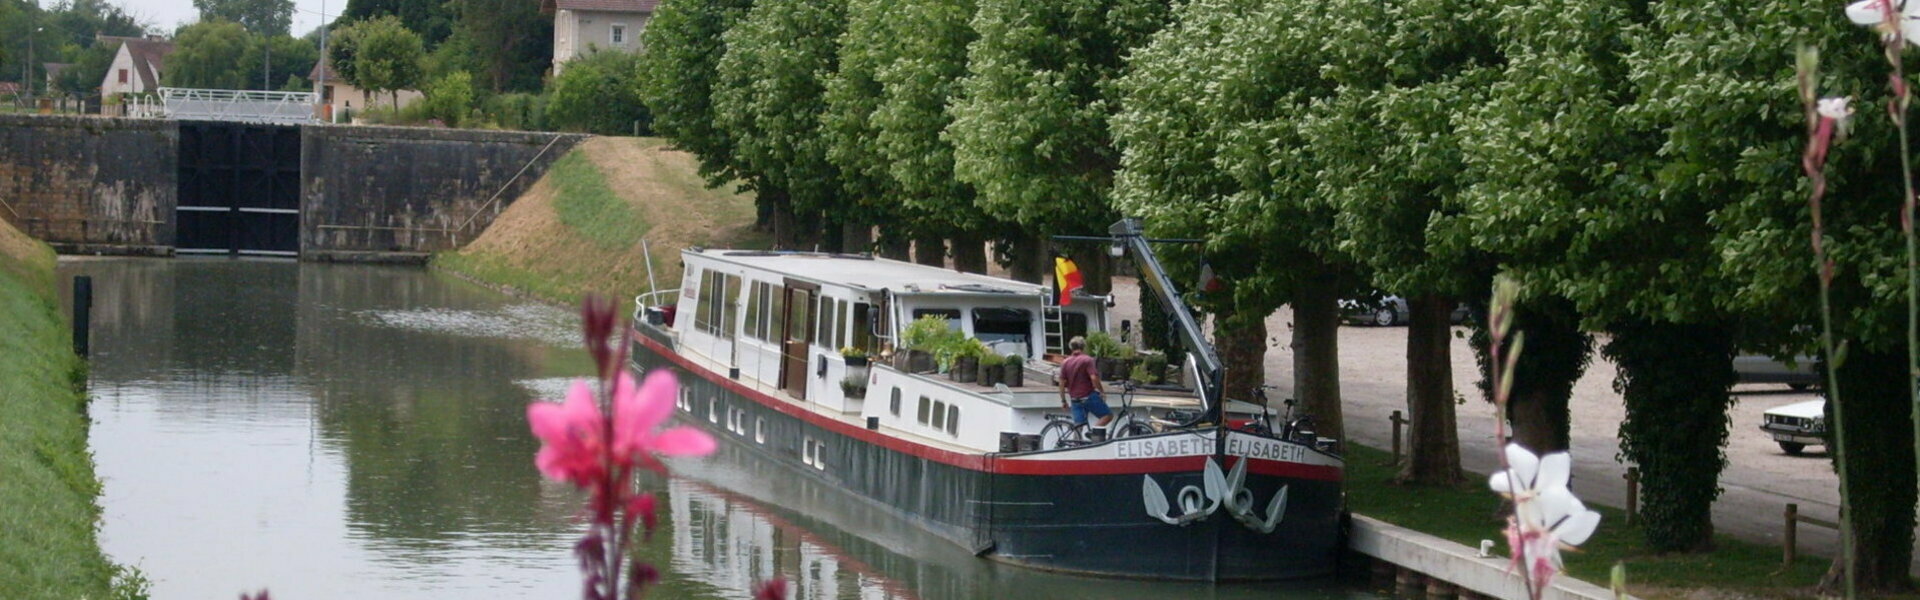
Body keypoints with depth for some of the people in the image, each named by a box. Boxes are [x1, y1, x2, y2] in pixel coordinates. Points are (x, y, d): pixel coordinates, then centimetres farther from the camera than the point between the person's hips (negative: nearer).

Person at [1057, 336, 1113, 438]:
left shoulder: (1065, 363, 8)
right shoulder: (1087, 360, -8)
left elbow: (1062, 383, 7)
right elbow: (1094, 378, -18)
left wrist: (1063, 401, 13)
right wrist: (1101, 390, -5)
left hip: (1075, 399, 5)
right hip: (1089, 396, -5)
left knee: (1078, 426, 8)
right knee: (1108, 415, 5)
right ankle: (1096, 432, -17)